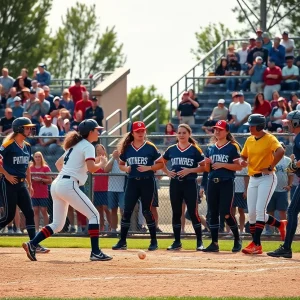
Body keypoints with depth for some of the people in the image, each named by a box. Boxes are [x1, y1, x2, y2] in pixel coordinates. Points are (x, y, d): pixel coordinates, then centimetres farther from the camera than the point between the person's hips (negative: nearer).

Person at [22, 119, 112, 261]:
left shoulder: (74, 145, 23)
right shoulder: (88, 146, -4)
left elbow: (58, 163, 32)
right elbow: (91, 168, -18)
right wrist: (100, 164, 1)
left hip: (56, 185, 9)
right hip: (68, 185, -9)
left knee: (57, 224, 12)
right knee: (94, 215, -3)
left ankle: (32, 244, 0)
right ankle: (95, 252, -9)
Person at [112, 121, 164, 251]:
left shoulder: (150, 147, -2)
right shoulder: (127, 148, 7)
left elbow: (161, 163, 0)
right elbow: (121, 164, 16)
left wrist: (148, 168, -15)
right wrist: (125, 168, -6)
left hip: (147, 182, -3)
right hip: (132, 182, 3)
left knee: (147, 211, -1)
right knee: (127, 211, -1)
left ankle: (154, 241, 9)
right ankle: (122, 242, 4)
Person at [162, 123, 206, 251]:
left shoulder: (195, 150, -1)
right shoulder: (171, 149, 8)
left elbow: (203, 167, -3)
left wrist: (189, 170, -15)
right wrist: (167, 172, 4)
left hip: (190, 184, -4)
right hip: (175, 184, 4)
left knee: (193, 212, -6)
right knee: (176, 213, 6)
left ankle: (199, 242, 1)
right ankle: (177, 242, 14)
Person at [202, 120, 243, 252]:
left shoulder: (232, 147, -2)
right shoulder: (211, 148, 14)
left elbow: (239, 167, -7)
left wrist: (223, 165, -15)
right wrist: (207, 163, -5)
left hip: (227, 183, -5)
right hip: (212, 183, 5)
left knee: (225, 213, -11)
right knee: (213, 213, 3)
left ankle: (237, 239, 7)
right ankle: (214, 243, 7)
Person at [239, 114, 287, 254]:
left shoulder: (269, 139, -11)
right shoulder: (249, 140, 11)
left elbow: (280, 151, -28)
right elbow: (243, 156, 20)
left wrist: (270, 167, -24)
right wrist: (243, 162, -4)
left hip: (267, 178, -8)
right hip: (253, 179, 8)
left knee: (260, 211, -15)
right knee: (252, 213, 6)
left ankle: (256, 244, -16)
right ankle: (280, 224, 25)